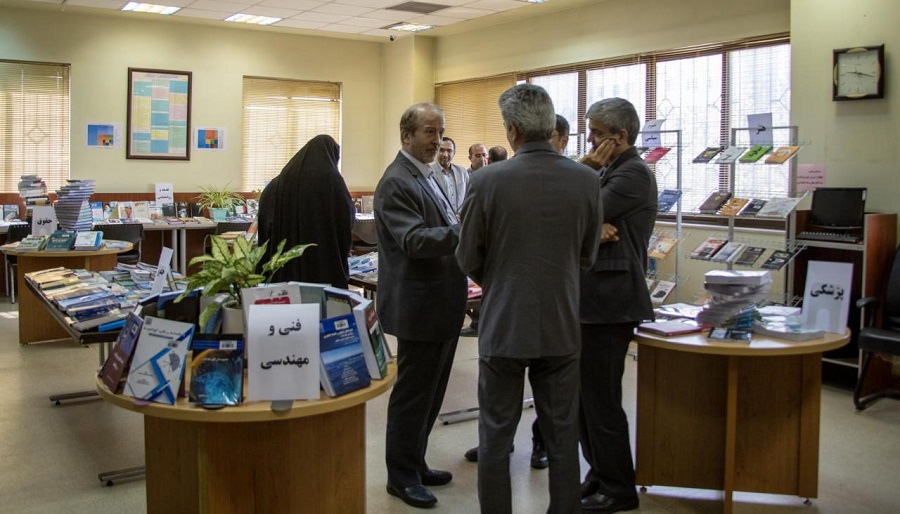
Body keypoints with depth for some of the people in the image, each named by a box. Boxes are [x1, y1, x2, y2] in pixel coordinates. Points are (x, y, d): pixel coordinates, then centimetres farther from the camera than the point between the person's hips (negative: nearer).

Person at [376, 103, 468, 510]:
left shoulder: (427, 176, 14)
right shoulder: (396, 182, -15)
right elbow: (414, 240, -26)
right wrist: (469, 231, -33)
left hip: (441, 305, 9)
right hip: (419, 307, -9)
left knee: (430, 391, 17)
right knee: (413, 393, 2)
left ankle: (415, 463, 31)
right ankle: (401, 475, 17)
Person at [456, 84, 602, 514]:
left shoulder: (487, 181, -13)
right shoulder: (587, 180, -6)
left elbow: (468, 260, -4)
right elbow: (588, 255, 5)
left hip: (503, 325, -2)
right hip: (561, 328, 2)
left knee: (495, 438, 11)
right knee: (562, 438, 14)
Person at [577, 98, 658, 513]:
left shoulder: (633, 173, -13)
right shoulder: (610, 172, 17)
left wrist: (585, 171, -6)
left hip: (609, 301, -10)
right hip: (592, 298, 10)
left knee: (601, 399, -2)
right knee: (586, 395, 15)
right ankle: (599, 472, 29)